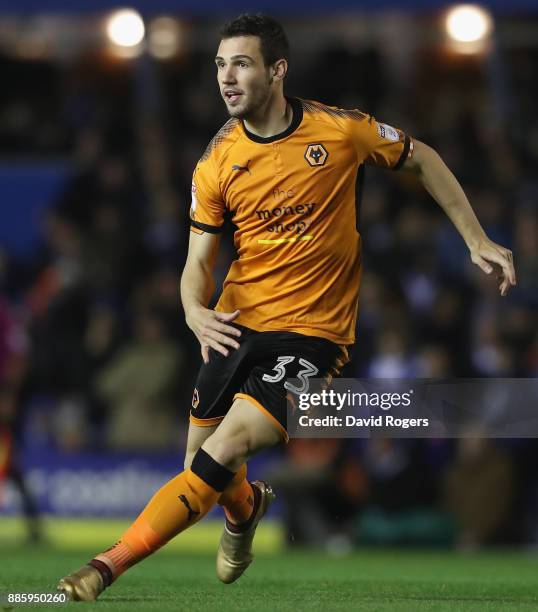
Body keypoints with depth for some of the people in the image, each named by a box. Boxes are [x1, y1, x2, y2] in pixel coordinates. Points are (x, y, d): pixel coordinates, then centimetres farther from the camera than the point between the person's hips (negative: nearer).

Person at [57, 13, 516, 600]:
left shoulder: (338, 130, -8)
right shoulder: (217, 162, -1)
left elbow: (421, 159, 8)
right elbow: (199, 259, 2)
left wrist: (476, 241, 7)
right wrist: (194, 311, -21)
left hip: (311, 332, -4)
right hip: (236, 326, 4)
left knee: (227, 448, -22)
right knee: (202, 462, 8)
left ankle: (110, 564, -21)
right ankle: (245, 507, 47)